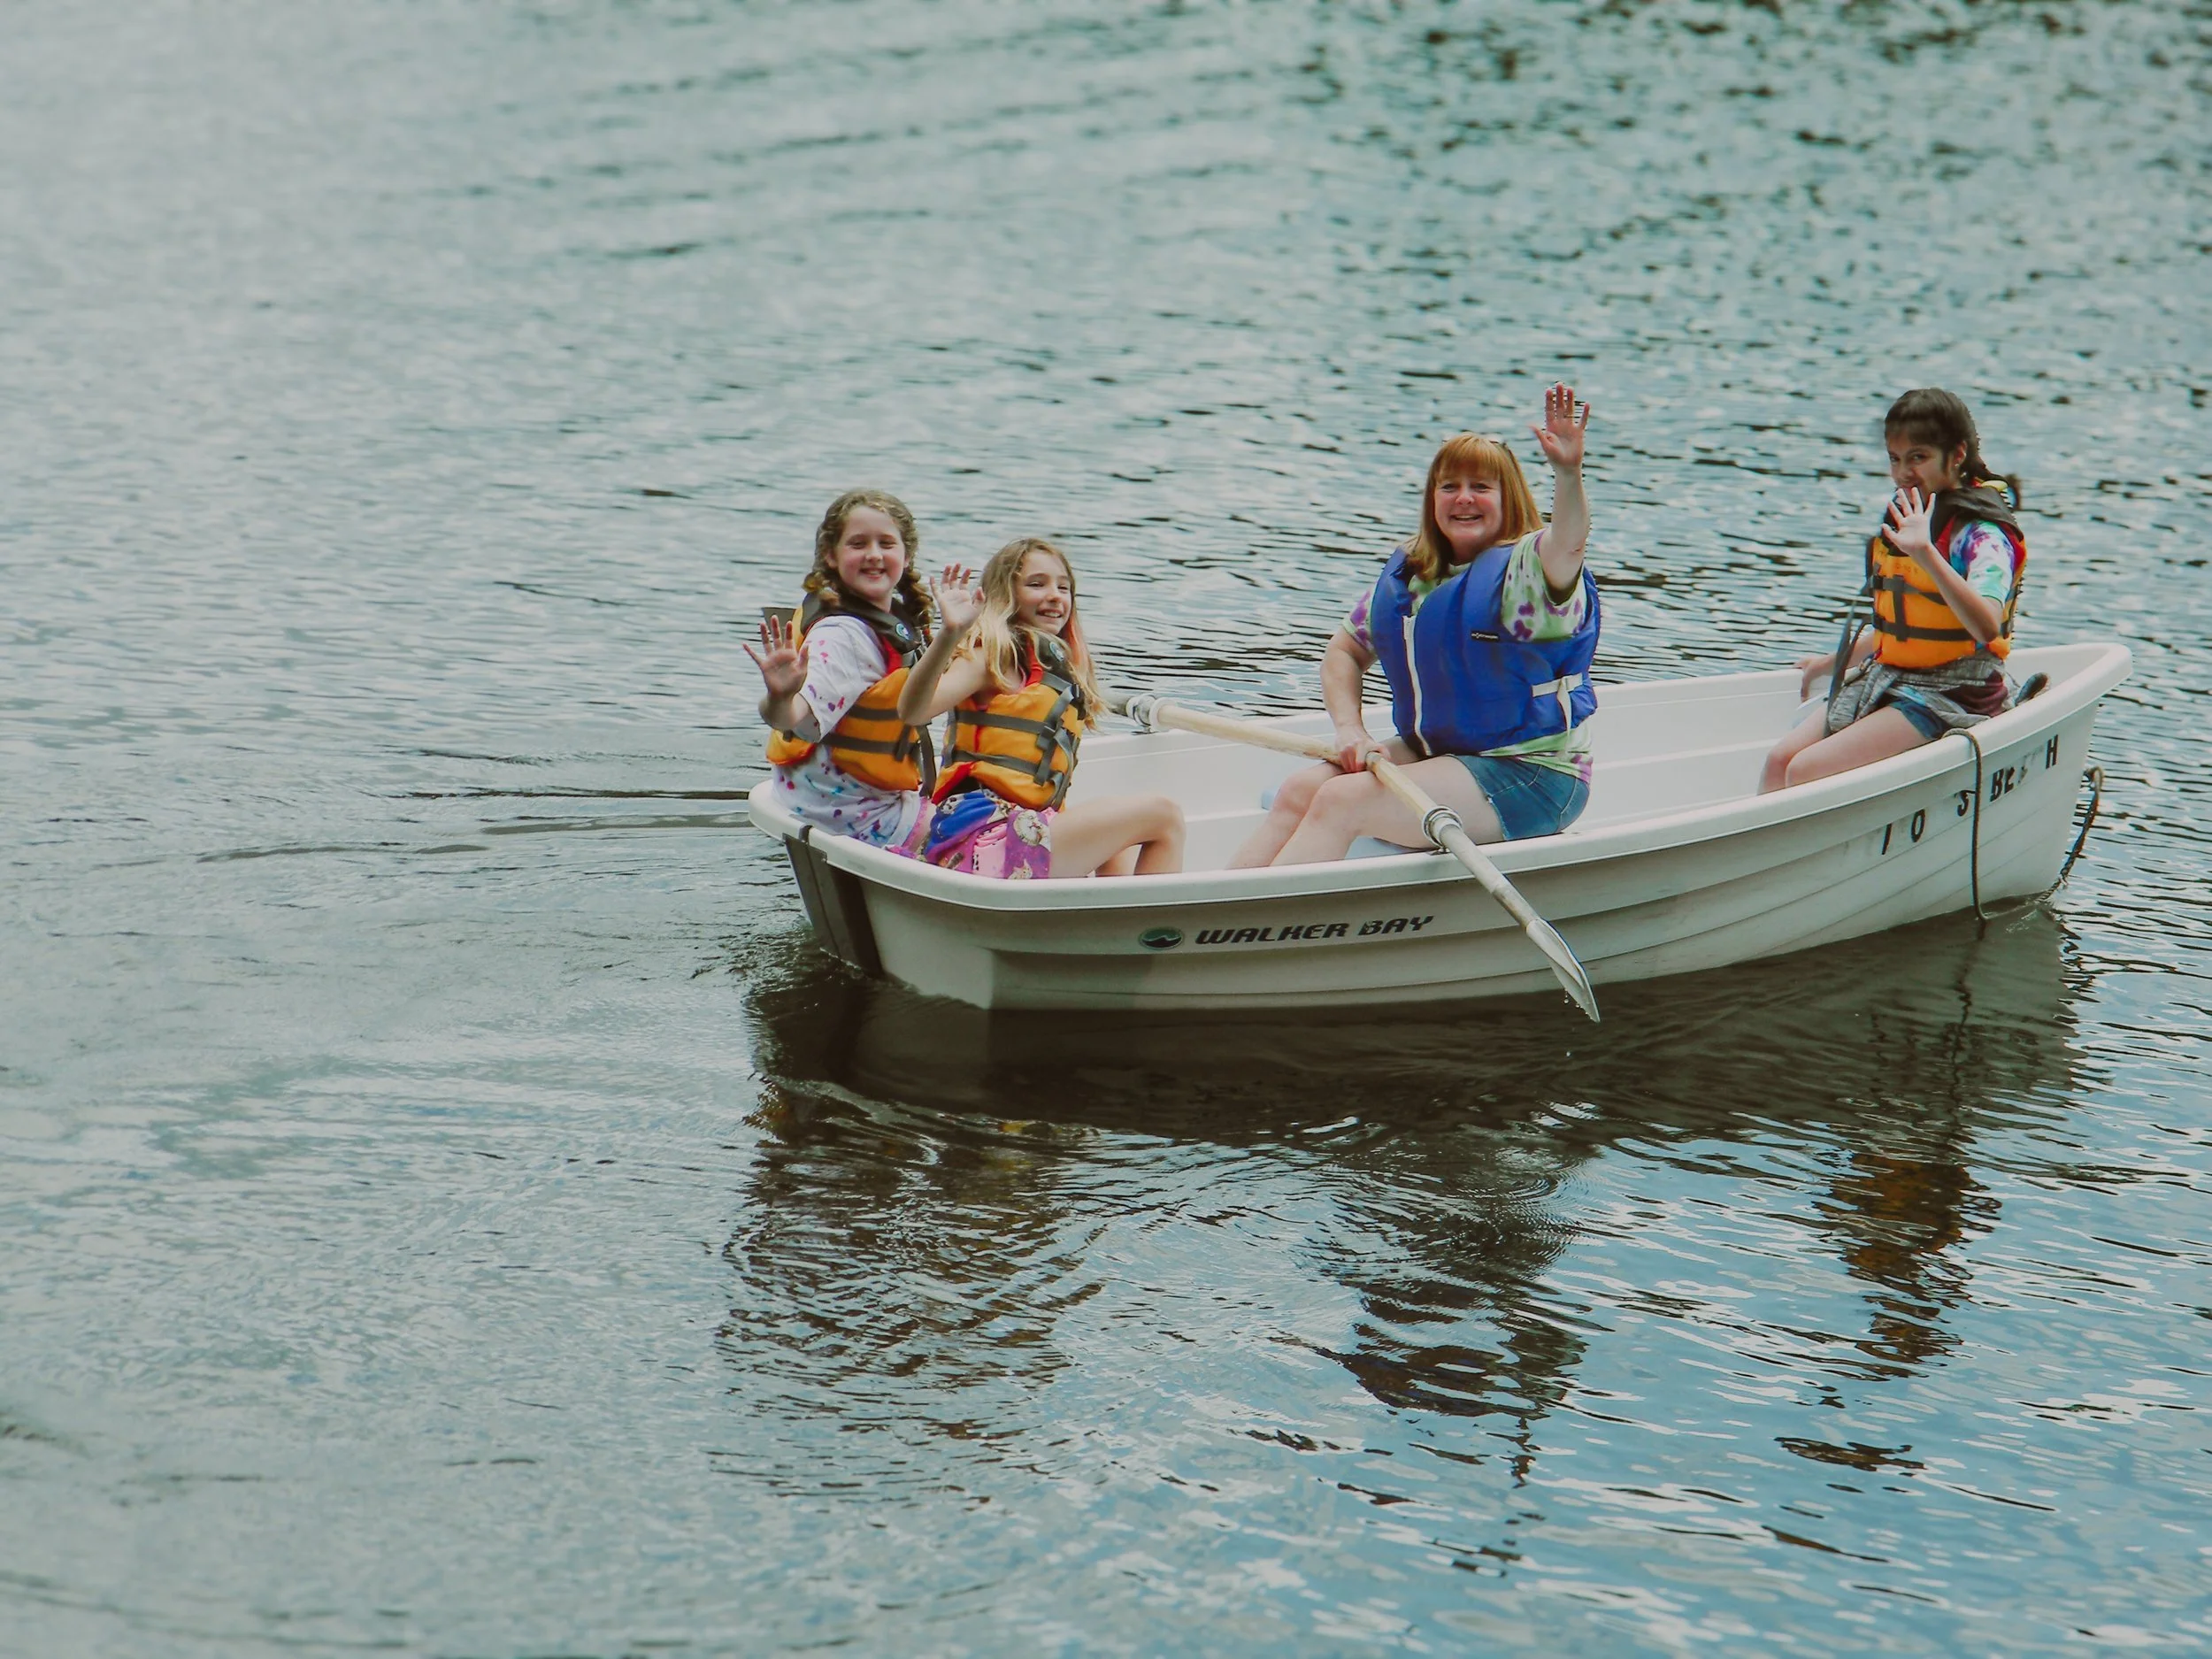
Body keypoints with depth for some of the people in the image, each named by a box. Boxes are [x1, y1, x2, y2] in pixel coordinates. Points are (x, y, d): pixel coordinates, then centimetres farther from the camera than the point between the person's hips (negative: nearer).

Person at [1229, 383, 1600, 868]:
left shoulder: (1526, 569, -11)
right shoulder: (1406, 575, 9)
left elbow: (1567, 544, -35)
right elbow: (1345, 651, 19)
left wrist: (1568, 473, -56)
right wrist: (1350, 728, 0)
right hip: (1431, 754, 8)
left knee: (1341, 801, -22)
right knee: (1300, 790, -10)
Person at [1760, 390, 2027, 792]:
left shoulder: (1982, 534, -16)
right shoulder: (1908, 518, 11)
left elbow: (1987, 627, -36)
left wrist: (1926, 554, -43)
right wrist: (1833, 664, 33)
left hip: (1949, 697, -8)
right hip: (1888, 681, 9)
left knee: (1805, 772, -22)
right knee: (1779, 760, -9)